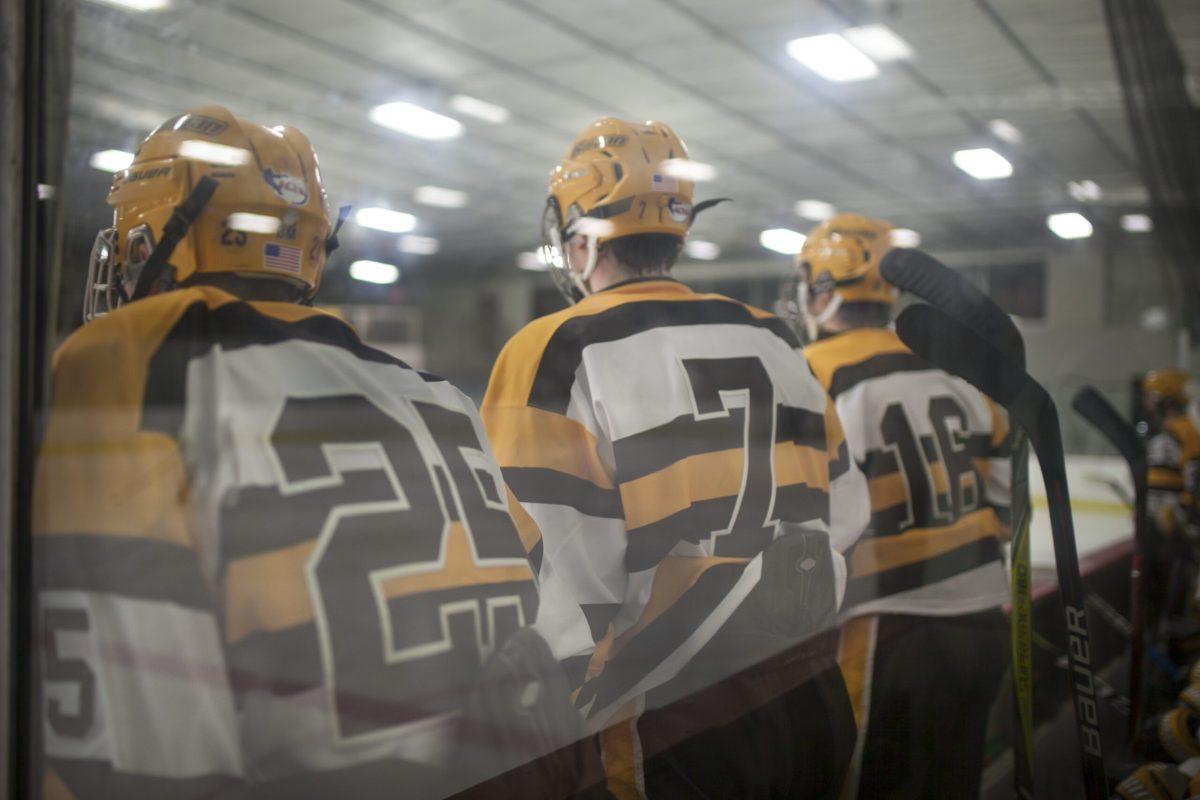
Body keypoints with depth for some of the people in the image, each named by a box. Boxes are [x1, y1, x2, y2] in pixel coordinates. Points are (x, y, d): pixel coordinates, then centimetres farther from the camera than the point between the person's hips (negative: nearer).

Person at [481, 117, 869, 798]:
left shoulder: (559, 356, -12)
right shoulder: (773, 339, 8)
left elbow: (564, 585, -16)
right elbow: (845, 512, 14)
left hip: (678, 724, -6)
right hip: (816, 705, 6)